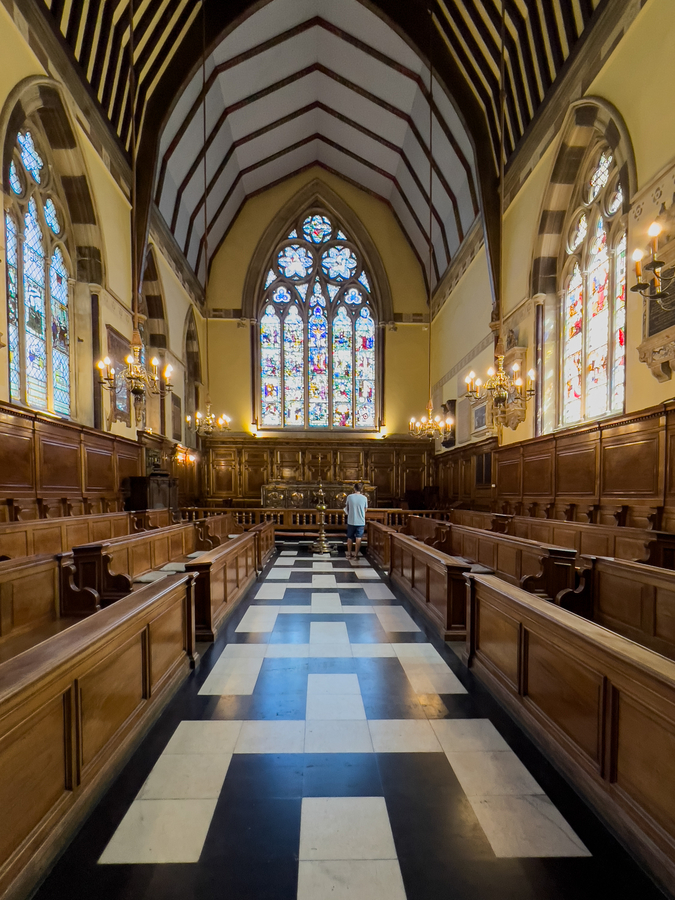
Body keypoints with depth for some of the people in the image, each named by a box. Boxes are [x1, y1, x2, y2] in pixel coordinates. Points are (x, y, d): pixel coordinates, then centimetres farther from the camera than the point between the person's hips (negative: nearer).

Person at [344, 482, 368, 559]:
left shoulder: (349, 497, -6)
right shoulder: (364, 498, -7)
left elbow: (347, 508, 5)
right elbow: (365, 509, 4)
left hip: (351, 521, 1)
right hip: (361, 521, -1)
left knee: (350, 538, 14)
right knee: (358, 538, 6)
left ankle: (349, 554, 22)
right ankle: (355, 554, 7)